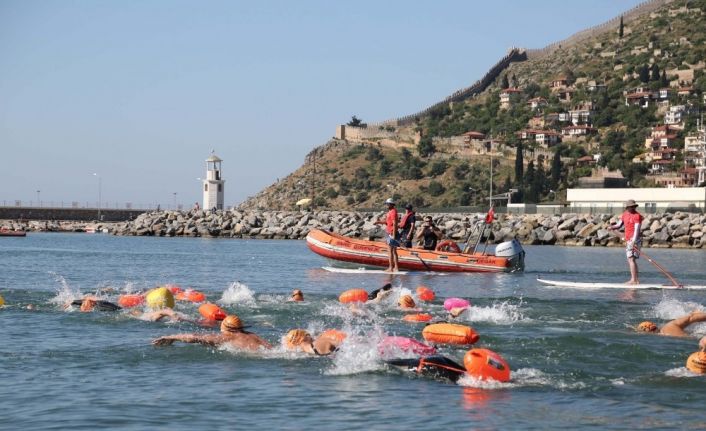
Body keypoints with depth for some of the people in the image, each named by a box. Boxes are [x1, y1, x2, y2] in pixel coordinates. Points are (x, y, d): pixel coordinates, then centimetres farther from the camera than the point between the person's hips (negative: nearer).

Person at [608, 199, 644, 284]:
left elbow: (636, 229, -19)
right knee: (630, 260, 12)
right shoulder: (625, 215, 15)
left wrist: (633, 241, -30)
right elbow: (619, 225, 17)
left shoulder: (637, 216, -10)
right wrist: (612, 227, -5)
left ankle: (633, 280, -15)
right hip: (628, 240, 9)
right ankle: (636, 279, 18)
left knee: (631, 259, -14)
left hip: (634, 239, -9)